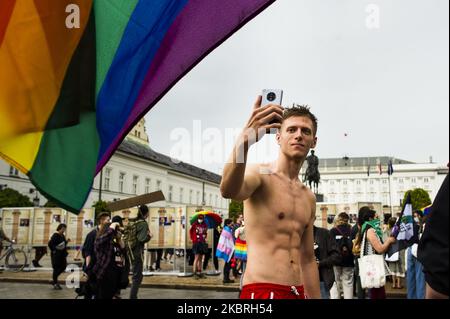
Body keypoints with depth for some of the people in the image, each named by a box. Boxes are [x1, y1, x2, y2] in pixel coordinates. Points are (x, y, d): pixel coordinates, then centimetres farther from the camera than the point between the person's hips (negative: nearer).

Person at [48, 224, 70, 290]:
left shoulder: (62, 236, 11)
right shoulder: (55, 236, -14)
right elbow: (50, 244, -21)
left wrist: (66, 241, 1)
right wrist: (53, 250, -17)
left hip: (62, 254, 9)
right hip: (56, 254, -8)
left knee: (63, 267, 10)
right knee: (56, 268, -1)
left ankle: (54, 280, 27)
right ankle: (55, 284, 10)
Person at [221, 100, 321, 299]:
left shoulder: (309, 198, 13)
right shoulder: (259, 175, -8)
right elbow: (228, 190, -33)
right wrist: (245, 139, -49)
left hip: (299, 292, 7)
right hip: (262, 291, -7)